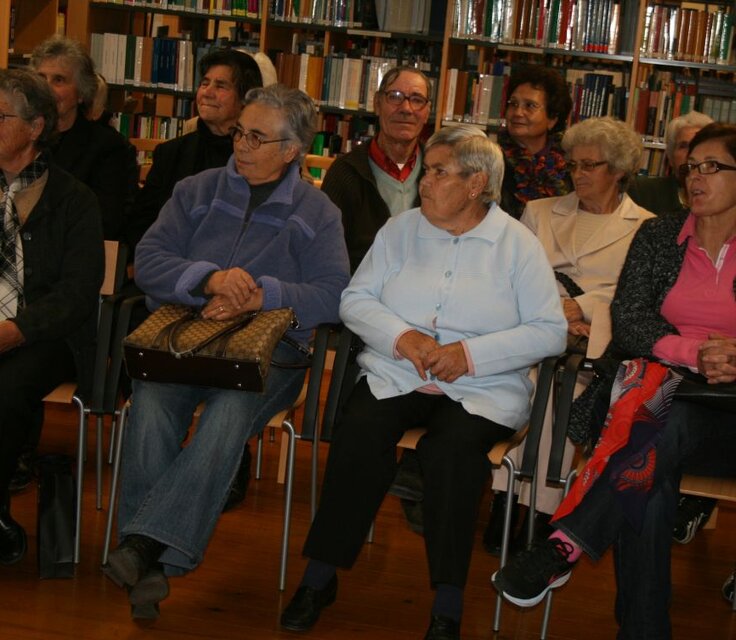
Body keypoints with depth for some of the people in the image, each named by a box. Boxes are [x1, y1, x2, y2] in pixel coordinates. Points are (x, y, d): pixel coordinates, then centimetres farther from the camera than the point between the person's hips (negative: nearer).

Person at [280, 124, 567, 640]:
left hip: (483, 389, -2)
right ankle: (320, 577, -15)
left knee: (450, 450, -33)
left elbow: (550, 331, -5)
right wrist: (402, 336, -13)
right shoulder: (401, 229, 12)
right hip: (394, 374, 3)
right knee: (359, 431, -28)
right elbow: (355, 300, 6)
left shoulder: (518, 245, 2)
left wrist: (471, 354, -16)